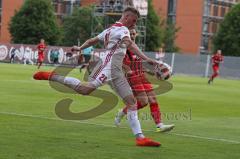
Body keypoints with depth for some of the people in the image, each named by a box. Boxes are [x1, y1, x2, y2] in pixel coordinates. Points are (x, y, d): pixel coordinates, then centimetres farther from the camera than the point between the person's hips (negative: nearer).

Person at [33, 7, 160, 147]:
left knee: (132, 102, 3)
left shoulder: (110, 29, 26)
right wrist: (145, 58, -34)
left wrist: (80, 48, 48)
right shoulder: (122, 29, -3)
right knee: (85, 89, -24)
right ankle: (51, 76, -9)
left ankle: (140, 138, -2)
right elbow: (130, 44, -23)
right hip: (109, 66, -10)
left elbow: (92, 41, 34)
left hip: (117, 72, 10)